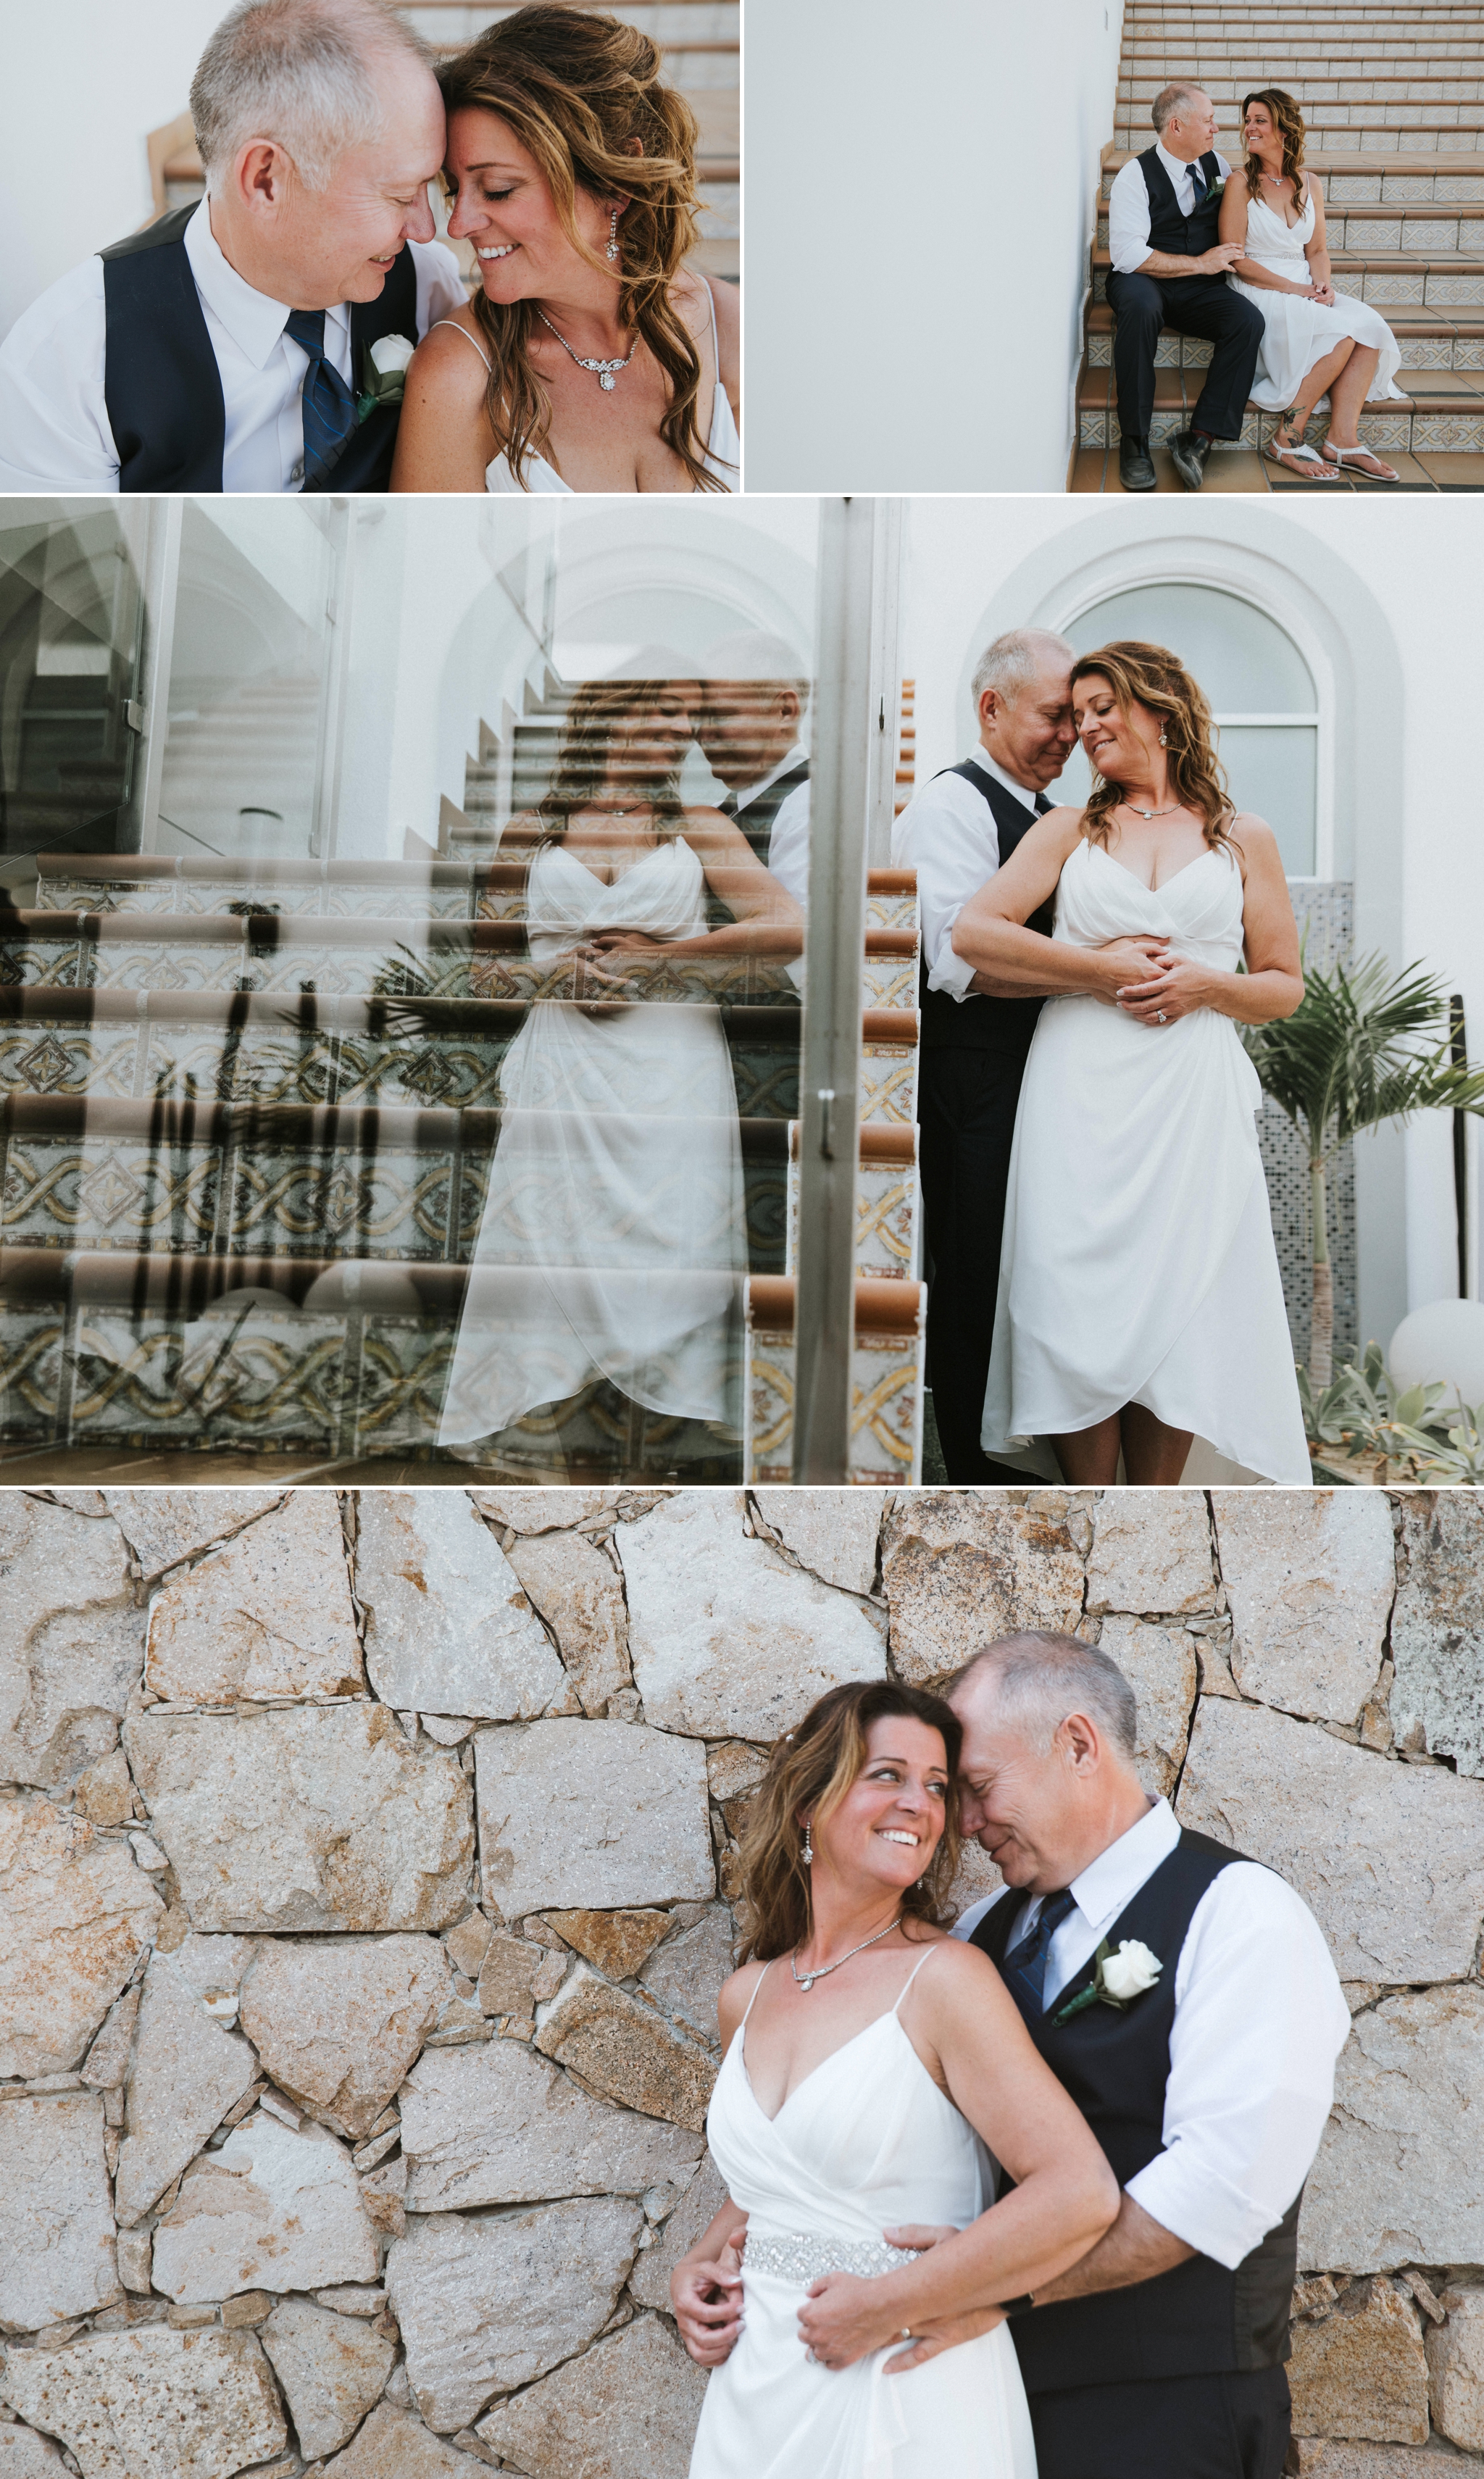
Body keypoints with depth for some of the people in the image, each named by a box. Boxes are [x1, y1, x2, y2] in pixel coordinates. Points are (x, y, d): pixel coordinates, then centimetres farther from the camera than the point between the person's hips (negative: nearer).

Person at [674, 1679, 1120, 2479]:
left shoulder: (944, 1978, -14)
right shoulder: (745, 1997, 3)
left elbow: (1080, 2195, -22)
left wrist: (888, 2305, -17)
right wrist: (698, 2265, 2)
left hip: (906, 2398, -5)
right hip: (754, 2394, 5)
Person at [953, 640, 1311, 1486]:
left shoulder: (1244, 839, 13)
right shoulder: (1072, 829, 13)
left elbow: (1286, 985, 12)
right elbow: (973, 933, 0)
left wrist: (1206, 985, -8)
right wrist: (1098, 969, -8)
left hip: (1193, 1094, 0)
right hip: (1079, 1091, 0)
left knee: (1177, 1306, -3)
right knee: (1080, 1305, -4)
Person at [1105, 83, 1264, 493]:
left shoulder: (1217, 165, 10)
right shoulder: (1136, 175, -9)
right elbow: (1128, 254, -18)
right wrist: (1199, 264, -15)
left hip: (1200, 290, 5)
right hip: (1143, 283, -5)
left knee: (1248, 321, -26)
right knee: (1141, 306, -41)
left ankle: (1198, 437, -26)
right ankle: (1133, 441, -32)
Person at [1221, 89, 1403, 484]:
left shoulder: (1309, 184, 11)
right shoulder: (1241, 185, -3)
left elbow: (1317, 250, 15)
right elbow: (1236, 260, -9)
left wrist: (1322, 284, -9)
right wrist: (1294, 288, -15)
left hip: (1306, 290, 5)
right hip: (1259, 291, -5)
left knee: (1370, 327, -22)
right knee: (1342, 334, -29)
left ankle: (1342, 440, -25)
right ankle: (1287, 440, -22)